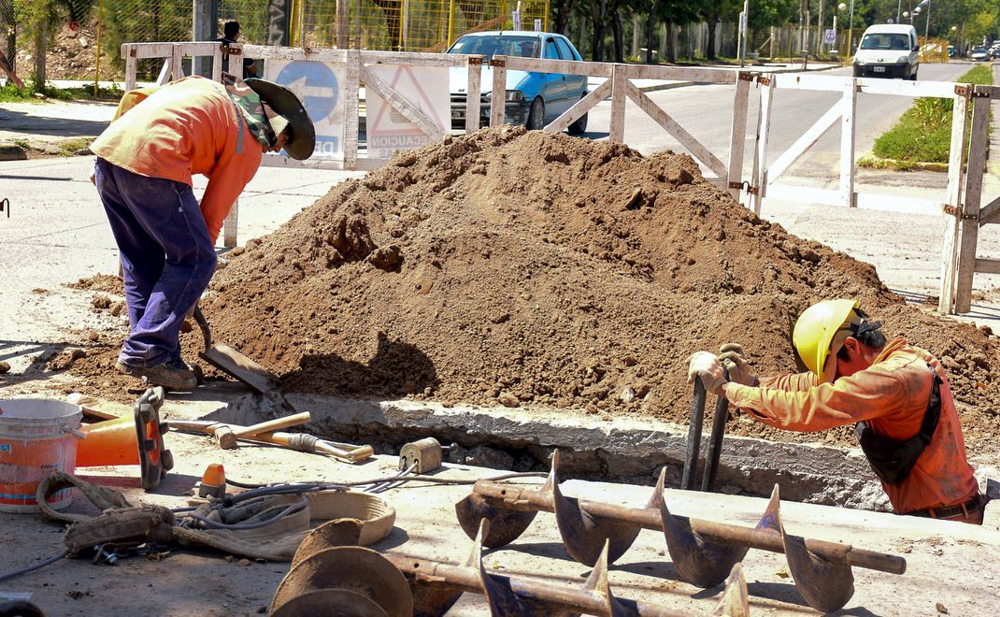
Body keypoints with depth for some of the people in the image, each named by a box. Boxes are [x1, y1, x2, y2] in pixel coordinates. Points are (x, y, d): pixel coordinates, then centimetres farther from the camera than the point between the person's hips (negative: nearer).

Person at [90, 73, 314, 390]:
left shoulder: (202, 85, 31)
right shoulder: (249, 147, 10)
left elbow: (132, 98, 27)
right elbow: (212, 215, 9)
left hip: (107, 150, 9)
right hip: (151, 162, -8)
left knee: (141, 263, 18)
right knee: (195, 260, 2)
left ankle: (157, 355, 22)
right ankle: (147, 353, -1)